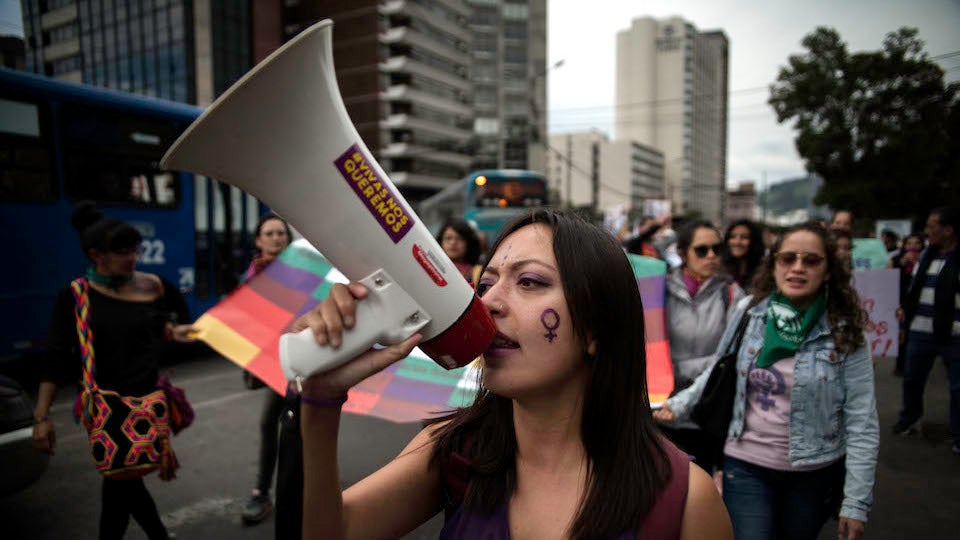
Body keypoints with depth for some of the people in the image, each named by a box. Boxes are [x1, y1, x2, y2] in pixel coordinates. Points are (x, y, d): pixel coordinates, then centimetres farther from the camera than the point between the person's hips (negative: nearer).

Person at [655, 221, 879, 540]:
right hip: (745, 466, 1)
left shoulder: (844, 333, -10)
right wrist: (678, 405, -1)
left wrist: (856, 502, -8)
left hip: (813, 475, 0)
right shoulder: (748, 312, -5)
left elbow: (861, 425, -8)